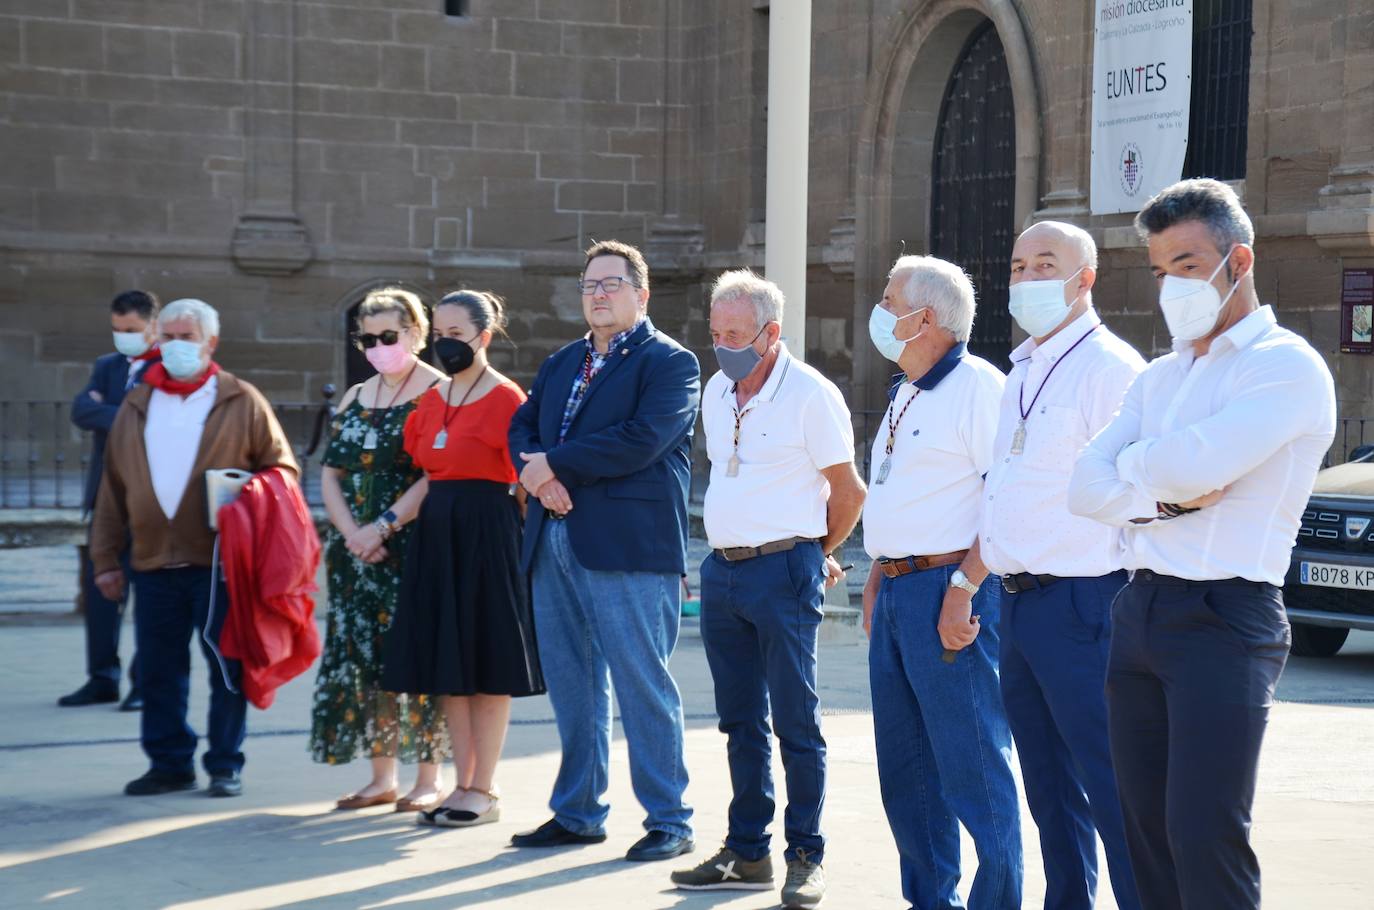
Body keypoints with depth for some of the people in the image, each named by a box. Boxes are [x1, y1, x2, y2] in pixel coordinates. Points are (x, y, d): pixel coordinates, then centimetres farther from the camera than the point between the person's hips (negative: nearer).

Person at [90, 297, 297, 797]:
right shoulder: (136, 405, 12)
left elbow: (282, 467, 5)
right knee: (158, 671, 7)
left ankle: (225, 765, 10)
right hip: (153, 565, 4)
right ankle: (169, 764, 18)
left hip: (220, 563, -3)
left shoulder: (242, 402, 2)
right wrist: (105, 558, 10)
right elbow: (113, 488, 14)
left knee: (227, 669, 0)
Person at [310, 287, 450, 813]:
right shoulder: (355, 399, 16)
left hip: (417, 548, -6)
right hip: (358, 549, 6)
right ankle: (382, 778, 12)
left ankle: (429, 779, 1)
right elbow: (330, 473, 11)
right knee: (363, 656, 5)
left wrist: (384, 526, -18)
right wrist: (352, 533, -6)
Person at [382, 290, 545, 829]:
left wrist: (523, 543, -13)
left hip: (488, 535, -7)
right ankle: (463, 785, 15)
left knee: (487, 665, -3)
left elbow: (524, 481, -9)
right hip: (437, 533, 7)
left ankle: (484, 793, 3)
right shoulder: (431, 401, 13)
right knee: (448, 664, 8)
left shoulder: (506, 399, -8)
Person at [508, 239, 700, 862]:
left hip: (627, 548, -7)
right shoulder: (562, 363, 21)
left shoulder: (669, 362, -3)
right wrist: (535, 472, -9)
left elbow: (643, 438, -17)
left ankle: (668, 822, 3)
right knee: (570, 686, 12)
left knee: (643, 686, -4)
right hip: (555, 542, 7)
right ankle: (577, 813, 21)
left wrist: (554, 464, -14)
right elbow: (521, 427, 13)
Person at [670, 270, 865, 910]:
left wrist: (819, 553, 10)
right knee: (740, 720, 11)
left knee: (795, 722, -2)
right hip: (722, 569, 7)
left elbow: (848, 489, -3)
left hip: (783, 571, -7)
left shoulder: (810, 394, -10)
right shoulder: (716, 391, 11)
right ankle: (746, 853, 17)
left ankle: (806, 857, 5)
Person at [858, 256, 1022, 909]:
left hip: (947, 588, -10)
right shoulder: (903, 395, 18)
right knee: (903, 768, 13)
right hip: (896, 590, 10)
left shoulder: (977, 386, -11)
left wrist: (963, 588, -22)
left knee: (972, 768, -6)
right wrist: (878, 577, 17)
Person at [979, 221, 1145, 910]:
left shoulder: (1110, 368, -10)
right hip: (1019, 605, 9)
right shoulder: (1021, 374, 18)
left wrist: (1131, 612, -19)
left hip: (1079, 603, -9)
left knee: (1111, 788, -8)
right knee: (1049, 787, 14)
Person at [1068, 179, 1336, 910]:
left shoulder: (1287, 366, -5)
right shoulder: (1159, 379, 19)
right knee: (1148, 832, 9)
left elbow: (1197, 462, -20)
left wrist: (1131, 464, 1)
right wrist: (1163, 496, -11)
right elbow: (1085, 487, 8)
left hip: (1224, 618, -8)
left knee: (1205, 836, -12)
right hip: (1139, 610, 8)